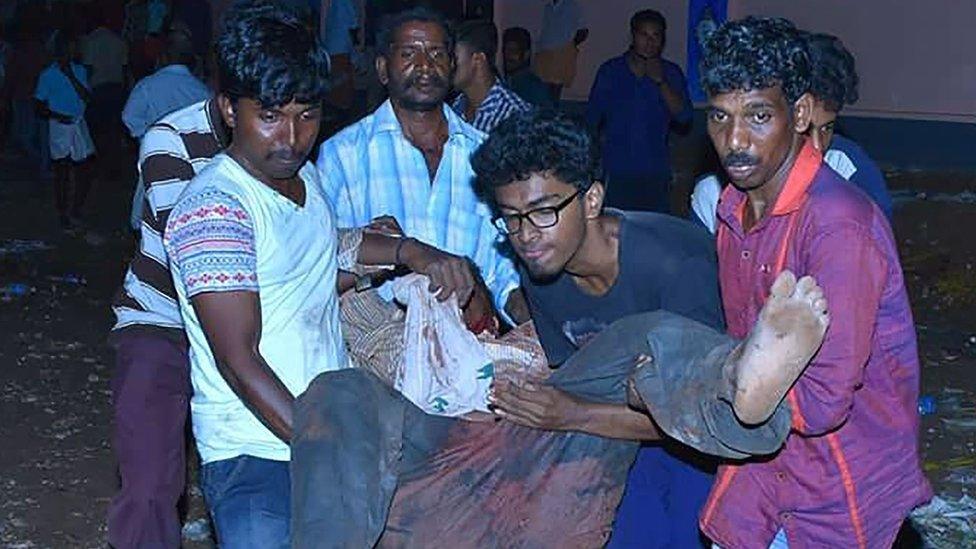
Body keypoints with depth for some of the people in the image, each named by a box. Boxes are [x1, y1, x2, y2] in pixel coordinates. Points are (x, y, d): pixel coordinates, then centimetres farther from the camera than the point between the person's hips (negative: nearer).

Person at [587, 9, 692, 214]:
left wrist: (660, 81, -14)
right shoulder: (610, 71, 8)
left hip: (654, 173, 0)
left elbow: (684, 116, -6)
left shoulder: (671, 73, 6)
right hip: (615, 171, 1)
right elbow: (592, 118, 13)